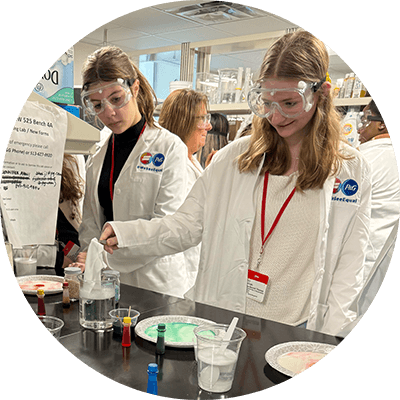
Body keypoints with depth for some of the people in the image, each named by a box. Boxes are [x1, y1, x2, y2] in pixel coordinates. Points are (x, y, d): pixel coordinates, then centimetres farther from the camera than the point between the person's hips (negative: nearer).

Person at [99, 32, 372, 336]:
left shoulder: (353, 170, 3)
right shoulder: (236, 157, 4)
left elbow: (349, 264, 4)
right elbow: (187, 225, 5)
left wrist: (328, 343, -4)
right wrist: (124, 234, -10)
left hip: (295, 330, 0)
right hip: (220, 320, 0)